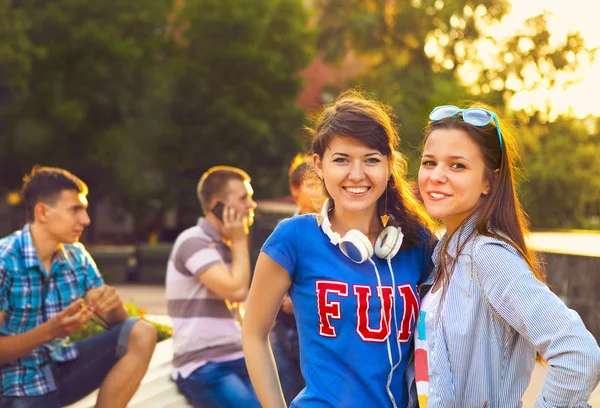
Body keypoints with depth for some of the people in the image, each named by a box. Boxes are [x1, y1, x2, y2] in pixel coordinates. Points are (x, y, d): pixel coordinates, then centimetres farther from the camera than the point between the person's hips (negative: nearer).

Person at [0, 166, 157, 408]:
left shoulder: (77, 256, 2)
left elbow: (115, 323, 4)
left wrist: (114, 305, -19)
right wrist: (48, 331, -30)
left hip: (63, 367, 6)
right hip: (20, 385, -6)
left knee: (142, 334, -10)